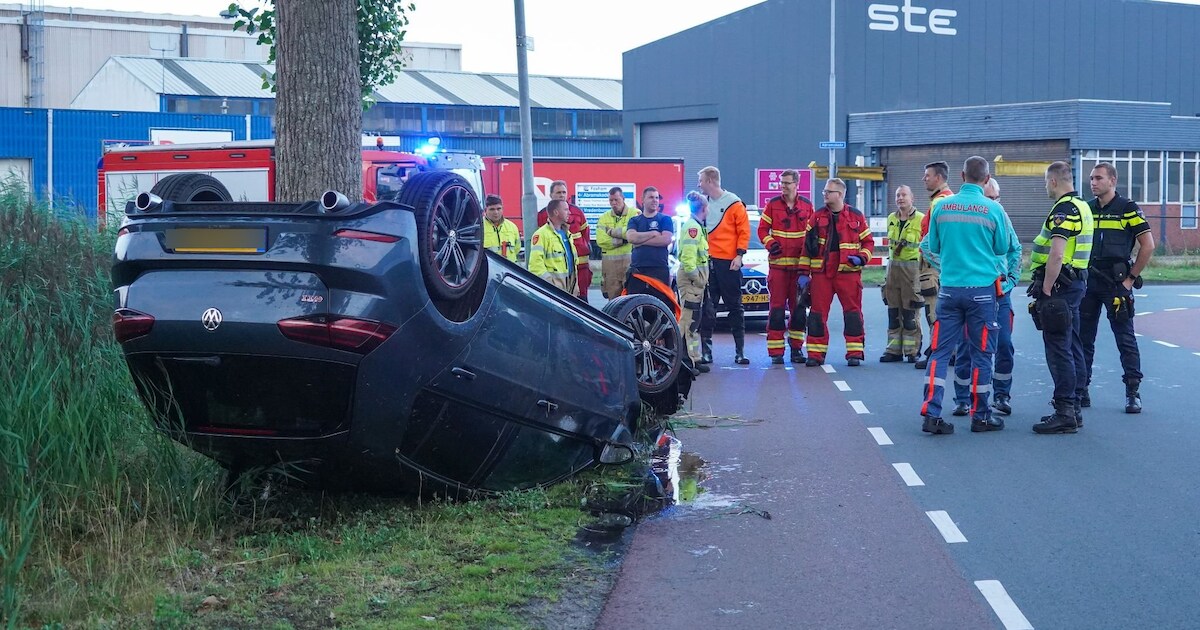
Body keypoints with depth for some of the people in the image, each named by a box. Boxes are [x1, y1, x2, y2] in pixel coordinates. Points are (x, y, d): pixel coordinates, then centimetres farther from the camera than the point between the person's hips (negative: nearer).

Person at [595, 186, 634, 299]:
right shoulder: (604, 218, 12)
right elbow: (601, 241, -2)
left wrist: (612, 231, -5)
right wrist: (623, 240, -9)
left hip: (630, 260, -3)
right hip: (610, 262, 3)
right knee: (613, 297, 4)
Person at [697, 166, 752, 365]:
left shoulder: (733, 203, -4)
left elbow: (744, 231, -3)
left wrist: (739, 255, -11)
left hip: (728, 263, -4)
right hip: (707, 262, 4)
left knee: (734, 306, 1)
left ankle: (740, 350, 4)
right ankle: (706, 347, 8)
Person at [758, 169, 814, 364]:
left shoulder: (807, 205, 6)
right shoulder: (772, 205, 3)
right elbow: (762, 229, 6)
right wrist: (770, 244, -13)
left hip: (800, 264, 2)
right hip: (777, 262, -2)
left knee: (798, 308, 5)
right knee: (776, 307, -4)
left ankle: (796, 347, 14)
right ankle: (776, 351, -2)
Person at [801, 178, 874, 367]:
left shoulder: (856, 216, 4)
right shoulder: (817, 216, 8)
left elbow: (868, 242, 10)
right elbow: (807, 244, 9)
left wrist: (862, 257, -10)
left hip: (848, 272, -2)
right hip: (821, 272, 2)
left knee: (852, 311, 0)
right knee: (817, 312, 1)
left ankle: (855, 352, 6)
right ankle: (815, 353, 7)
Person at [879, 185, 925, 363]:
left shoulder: (921, 219, -8)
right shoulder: (891, 219, 11)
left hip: (912, 267, -6)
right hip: (893, 266, 6)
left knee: (910, 312, -4)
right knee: (893, 312, 7)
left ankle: (912, 351, 3)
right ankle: (894, 349, 13)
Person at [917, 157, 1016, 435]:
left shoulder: (941, 206, -1)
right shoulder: (993, 209, -7)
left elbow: (932, 247, 9)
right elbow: (1004, 248, 5)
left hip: (949, 288, 2)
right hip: (982, 289, -2)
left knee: (940, 351, 4)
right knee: (981, 353, 7)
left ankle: (931, 414, -4)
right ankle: (980, 416, 14)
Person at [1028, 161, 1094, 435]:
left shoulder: (1063, 210, -16)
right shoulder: (1082, 207, 17)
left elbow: (1056, 255, -25)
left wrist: (1046, 291, -22)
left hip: (1060, 286, -10)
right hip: (1077, 282, 11)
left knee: (1058, 349, -9)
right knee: (1072, 347, 13)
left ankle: (1064, 414, -10)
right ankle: (1073, 410, 19)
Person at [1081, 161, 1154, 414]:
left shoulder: (1128, 209, -4)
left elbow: (1148, 245, -6)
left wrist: (1131, 277, -7)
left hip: (1116, 282, -5)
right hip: (1087, 281, 5)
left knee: (1125, 339, -2)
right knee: (1082, 338, 7)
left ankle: (1133, 393, 2)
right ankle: (1080, 390, 14)